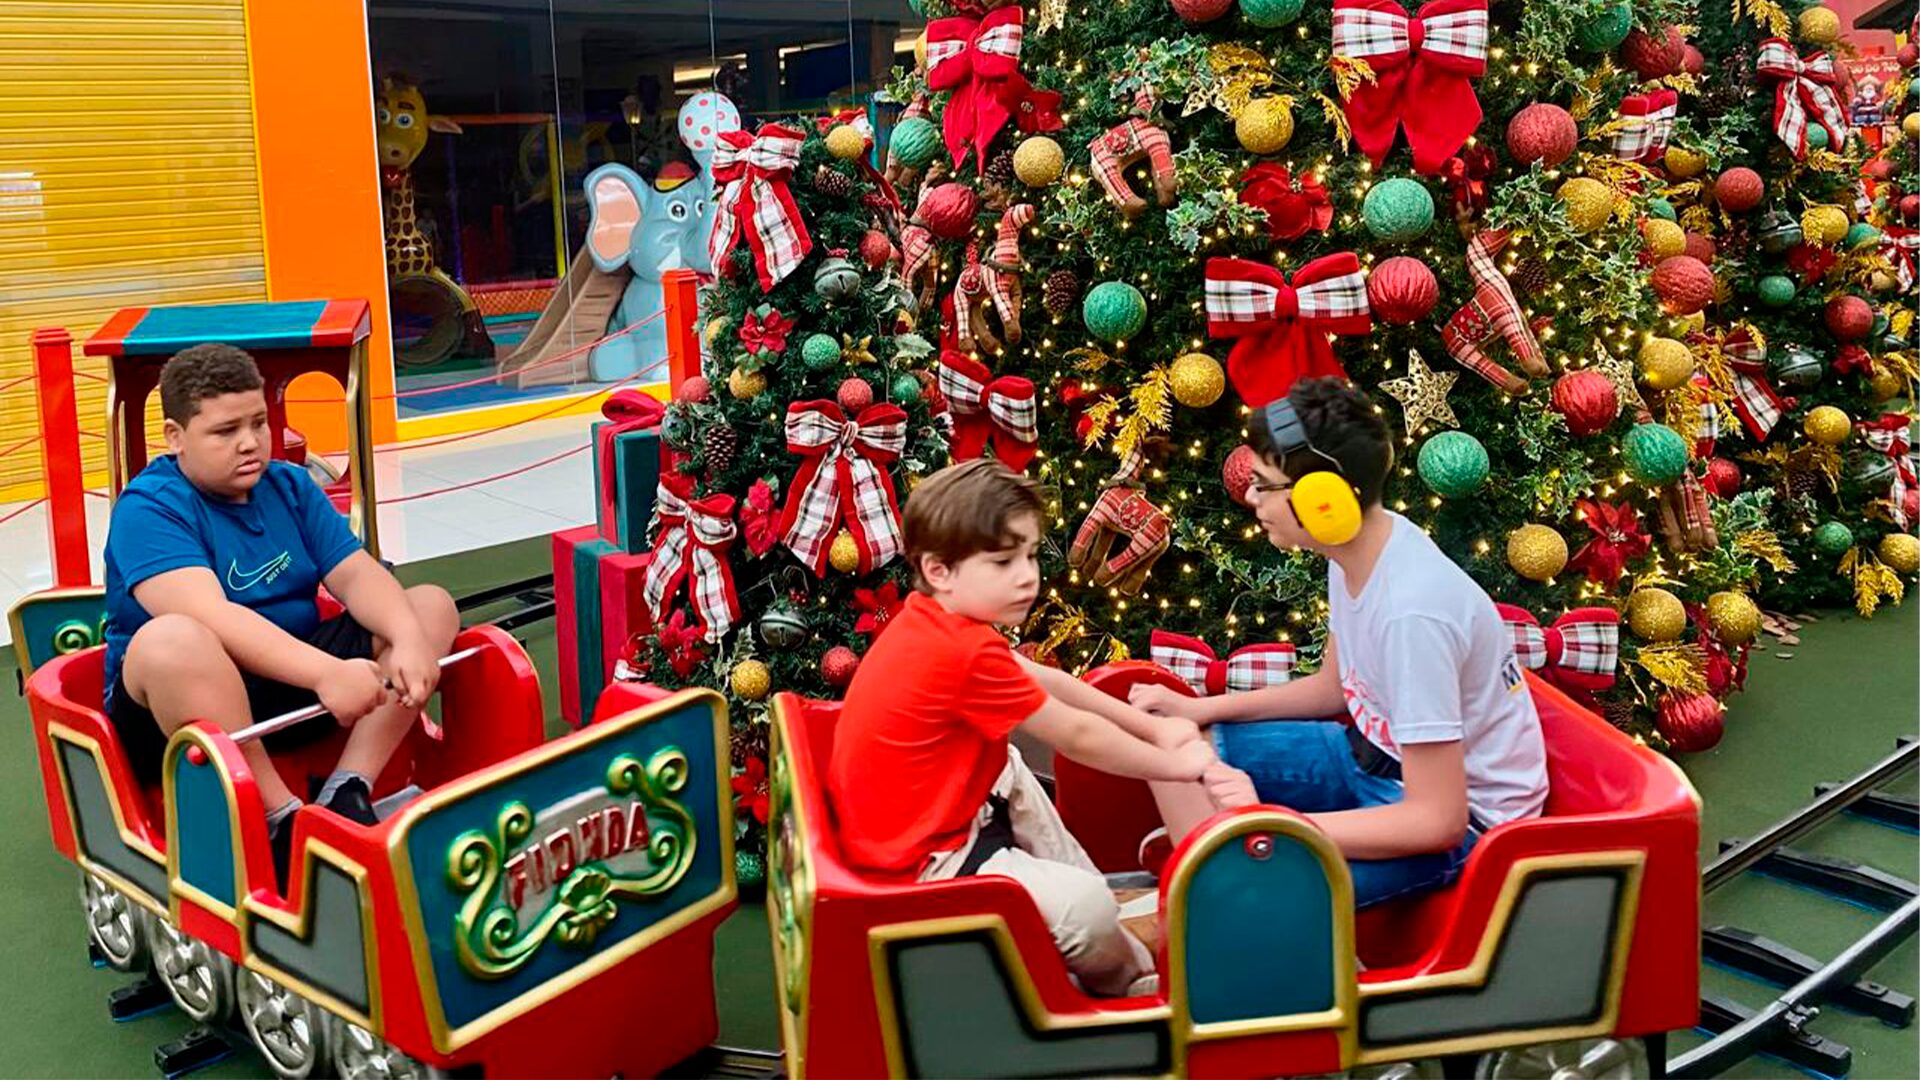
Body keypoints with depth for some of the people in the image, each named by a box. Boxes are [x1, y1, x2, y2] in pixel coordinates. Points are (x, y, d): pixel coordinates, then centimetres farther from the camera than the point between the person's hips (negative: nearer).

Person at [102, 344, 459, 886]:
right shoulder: (148, 508, -12)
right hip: (180, 700, -6)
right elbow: (210, 617, -29)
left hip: (294, 684, 7)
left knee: (433, 606, -3)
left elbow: (356, 574, -3)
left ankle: (348, 792, -18)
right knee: (171, 641, -39)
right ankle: (282, 821, -28)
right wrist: (325, 672, -41)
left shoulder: (289, 486, 9)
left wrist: (408, 638, -24)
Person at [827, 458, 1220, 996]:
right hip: (922, 864, -11)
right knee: (1085, 904, -22)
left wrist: (1154, 727, 8)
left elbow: (1044, 681, 10)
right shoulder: (966, 656, -26)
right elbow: (1077, 737, -15)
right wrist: (1175, 764, -1)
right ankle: (1127, 982, 14)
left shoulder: (929, 619, 3)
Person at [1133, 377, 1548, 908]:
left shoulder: (1411, 614, -31)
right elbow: (1334, 686, 13)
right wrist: (1200, 709, 3)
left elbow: (1438, 820, -28)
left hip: (1460, 811, -9)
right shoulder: (1358, 547, -5)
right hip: (1374, 752, 9)